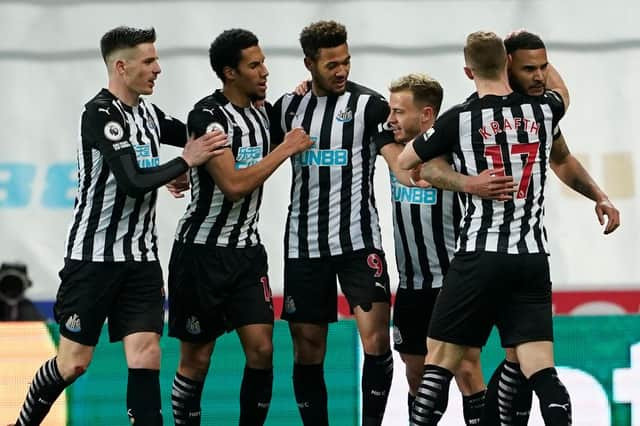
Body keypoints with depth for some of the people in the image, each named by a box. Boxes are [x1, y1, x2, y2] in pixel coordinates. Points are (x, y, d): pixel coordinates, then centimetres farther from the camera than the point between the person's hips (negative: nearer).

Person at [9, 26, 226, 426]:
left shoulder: (148, 113, 9)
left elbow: (195, 136, 23)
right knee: (74, 361, 1)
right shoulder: (100, 114, -15)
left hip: (141, 259, 6)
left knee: (147, 356, -6)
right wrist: (186, 161, -16)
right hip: (94, 257, -6)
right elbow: (133, 182, -24)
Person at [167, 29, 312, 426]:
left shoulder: (262, 112, 7)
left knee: (262, 349, -5)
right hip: (203, 250, -6)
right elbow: (234, 185, -26)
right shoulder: (208, 115, -17)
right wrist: (286, 149, -18)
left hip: (247, 250, 6)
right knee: (196, 359, 2)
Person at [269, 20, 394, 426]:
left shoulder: (368, 104, -5)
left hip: (358, 240, -3)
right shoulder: (289, 106, 8)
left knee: (376, 335, -15)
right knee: (307, 345, 6)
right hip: (304, 243, 4)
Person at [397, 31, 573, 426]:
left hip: (481, 255, -3)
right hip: (533, 257, 3)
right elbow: (562, 92, 33)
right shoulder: (542, 111, 6)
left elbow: (405, 161, 12)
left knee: (439, 360, 6)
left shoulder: (459, 119, -4)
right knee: (541, 371, -2)